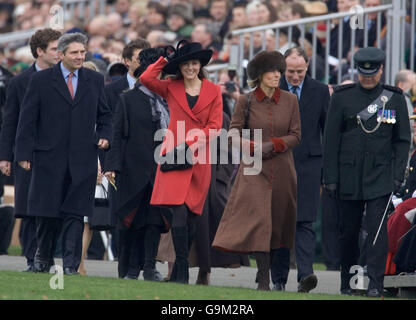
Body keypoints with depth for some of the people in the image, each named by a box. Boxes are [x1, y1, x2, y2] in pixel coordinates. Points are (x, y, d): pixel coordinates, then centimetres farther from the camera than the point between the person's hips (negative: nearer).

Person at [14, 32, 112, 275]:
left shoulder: (95, 80, 10)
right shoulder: (41, 80, 2)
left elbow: (104, 115, 18)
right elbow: (28, 119, 1)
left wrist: (104, 136, -1)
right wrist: (24, 153, -5)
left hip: (82, 159, 1)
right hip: (49, 157, -1)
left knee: (75, 214, -3)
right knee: (48, 212, 3)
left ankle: (71, 265, -2)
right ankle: (43, 257, 22)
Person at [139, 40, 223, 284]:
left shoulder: (213, 91, 9)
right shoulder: (170, 88, 9)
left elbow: (214, 126, 3)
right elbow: (146, 79, -7)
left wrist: (190, 144, -9)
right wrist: (166, 59, 2)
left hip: (200, 158, 1)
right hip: (174, 155, -1)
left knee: (191, 214, 4)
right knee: (179, 210, -15)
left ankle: (180, 271, 14)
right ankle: (182, 269, -14)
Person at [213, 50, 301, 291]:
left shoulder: (290, 101, 5)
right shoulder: (246, 101, 0)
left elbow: (296, 135, 4)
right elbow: (234, 133, 2)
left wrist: (273, 144, -12)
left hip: (282, 169, 2)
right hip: (255, 169, -2)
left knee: (280, 221, 5)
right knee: (258, 218, -15)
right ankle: (264, 280, -18)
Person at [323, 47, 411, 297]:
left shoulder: (395, 98, 5)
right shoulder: (342, 97, 4)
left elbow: (403, 140, 7)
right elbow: (331, 139, 4)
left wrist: (398, 175, -2)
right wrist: (331, 178, -1)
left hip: (380, 174, -1)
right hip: (349, 175, 1)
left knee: (377, 225, -12)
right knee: (349, 230, 6)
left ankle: (375, 283, -14)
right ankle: (347, 282, 19)